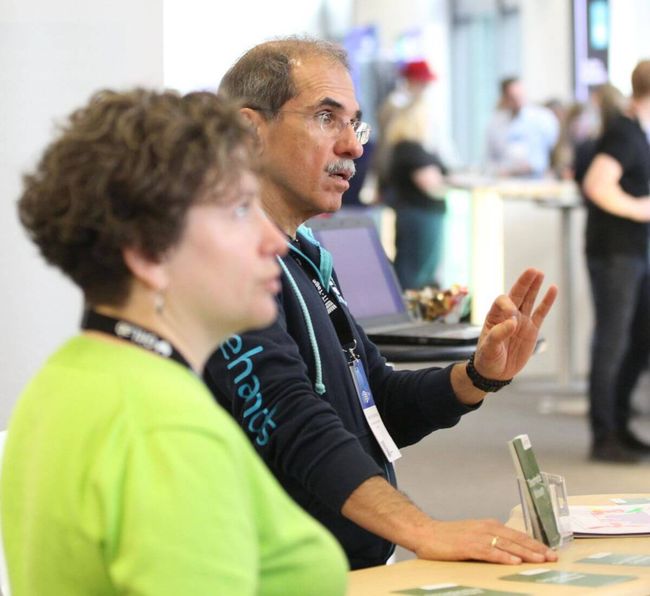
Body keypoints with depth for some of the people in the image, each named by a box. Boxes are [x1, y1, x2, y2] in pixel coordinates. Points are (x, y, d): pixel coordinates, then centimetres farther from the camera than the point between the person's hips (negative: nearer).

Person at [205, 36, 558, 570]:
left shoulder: (305, 261, 18)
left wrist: (480, 376, 2)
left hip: (359, 571, 9)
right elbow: (290, 423, -24)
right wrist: (424, 531, -33)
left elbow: (384, 410, 20)